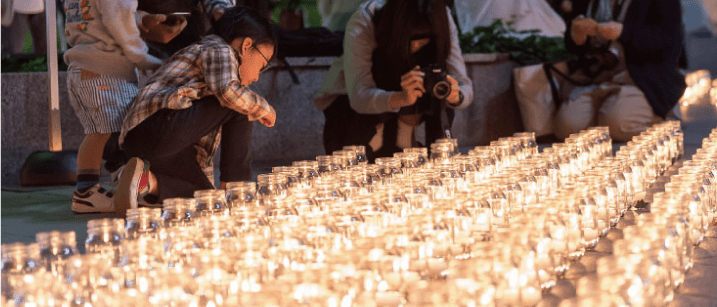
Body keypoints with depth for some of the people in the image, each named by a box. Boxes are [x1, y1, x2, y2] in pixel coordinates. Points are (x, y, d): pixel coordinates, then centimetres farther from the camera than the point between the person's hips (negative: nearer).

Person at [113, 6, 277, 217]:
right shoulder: (220, 51, 5)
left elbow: (203, 143, 37)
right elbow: (228, 91, -19)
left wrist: (208, 186, 38)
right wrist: (263, 108, -1)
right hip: (162, 121, -10)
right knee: (237, 104, -4)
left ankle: (150, 181, 0)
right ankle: (235, 184, -2)